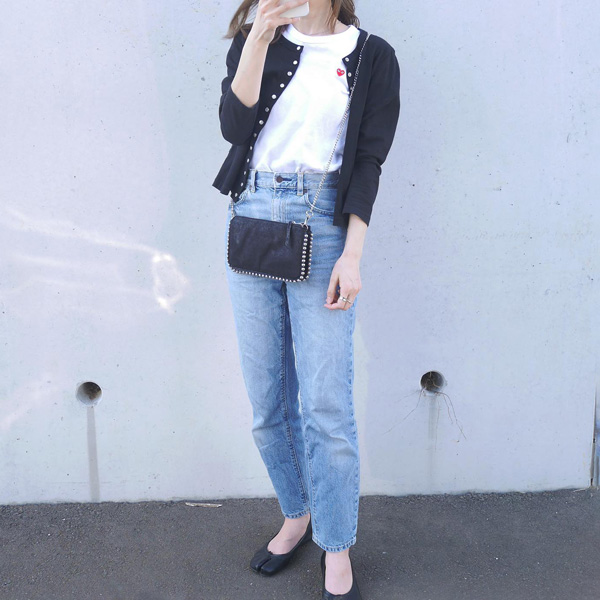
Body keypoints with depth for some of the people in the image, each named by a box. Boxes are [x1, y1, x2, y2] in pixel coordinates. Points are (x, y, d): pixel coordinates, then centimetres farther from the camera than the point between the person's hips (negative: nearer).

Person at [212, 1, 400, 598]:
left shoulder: (371, 56, 6)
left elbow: (368, 160, -1)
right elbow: (233, 126, -3)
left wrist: (352, 256, -9)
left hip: (323, 224, -3)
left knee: (326, 404, -3)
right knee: (266, 401, 8)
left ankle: (336, 549, 17)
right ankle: (297, 515, 31)